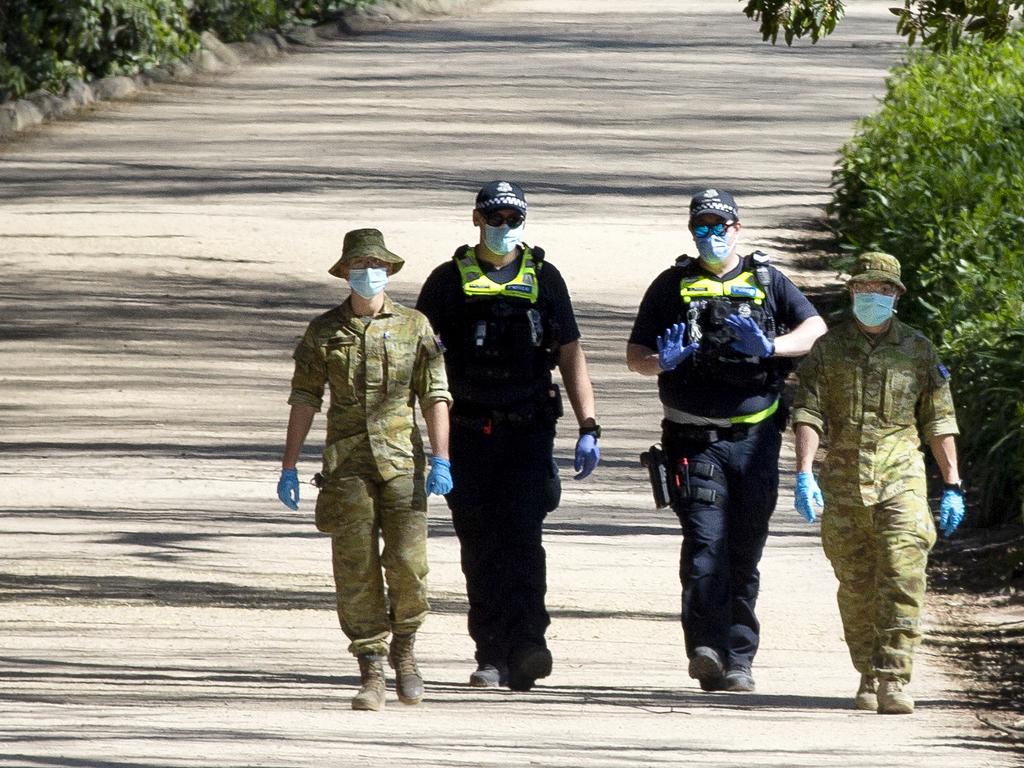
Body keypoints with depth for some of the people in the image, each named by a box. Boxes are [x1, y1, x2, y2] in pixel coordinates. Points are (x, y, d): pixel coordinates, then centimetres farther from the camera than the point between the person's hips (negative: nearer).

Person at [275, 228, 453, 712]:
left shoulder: (414, 327, 6)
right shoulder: (324, 332, 8)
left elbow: (435, 396, 3)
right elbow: (304, 400, 8)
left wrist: (441, 460, -8)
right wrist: (289, 468, 4)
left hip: (401, 461, 0)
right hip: (346, 464, 0)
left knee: (407, 563, -9)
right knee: (356, 570, -5)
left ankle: (403, 647, 18)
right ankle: (371, 676, 0)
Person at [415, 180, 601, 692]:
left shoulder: (543, 279, 8)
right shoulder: (450, 281, 7)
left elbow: (570, 353, 8)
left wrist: (588, 428, 1)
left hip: (529, 433, -1)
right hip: (469, 433, 1)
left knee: (521, 535, -15)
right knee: (480, 549, 3)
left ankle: (523, 650, -23)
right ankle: (491, 656, 10)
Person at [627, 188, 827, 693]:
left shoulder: (767, 282, 10)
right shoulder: (672, 286, 9)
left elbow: (816, 330, 0)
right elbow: (634, 357, 10)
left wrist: (770, 347, -18)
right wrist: (663, 361, -13)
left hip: (754, 438, 1)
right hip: (695, 439, -1)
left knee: (744, 553, 5)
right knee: (705, 543, -16)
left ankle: (738, 660, 11)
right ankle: (706, 648, -24)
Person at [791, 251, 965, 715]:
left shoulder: (918, 351, 7)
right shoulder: (828, 348, 6)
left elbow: (940, 423, 10)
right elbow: (808, 414, -2)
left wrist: (953, 487, 6)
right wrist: (804, 473, -15)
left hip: (900, 479, -1)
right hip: (843, 482, 1)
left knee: (902, 580, -14)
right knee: (855, 588, 7)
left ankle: (894, 682, -17)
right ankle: (869, 678, 21)